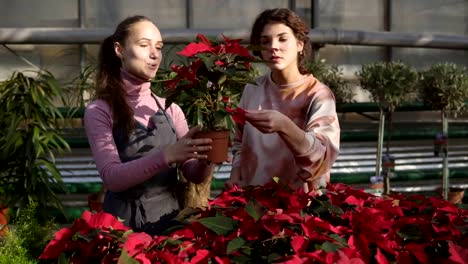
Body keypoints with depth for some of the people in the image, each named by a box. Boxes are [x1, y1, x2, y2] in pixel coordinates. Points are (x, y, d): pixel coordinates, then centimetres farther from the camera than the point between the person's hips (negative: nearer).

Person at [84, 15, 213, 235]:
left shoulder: (170, 108, 6)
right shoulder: (99, 111, -5)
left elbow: (194, 175, 2)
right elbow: (111, 176, -16)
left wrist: (203, 159, -19)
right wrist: (166, 156, -28)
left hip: (170, 222, 3)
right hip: (124, 226, -3)